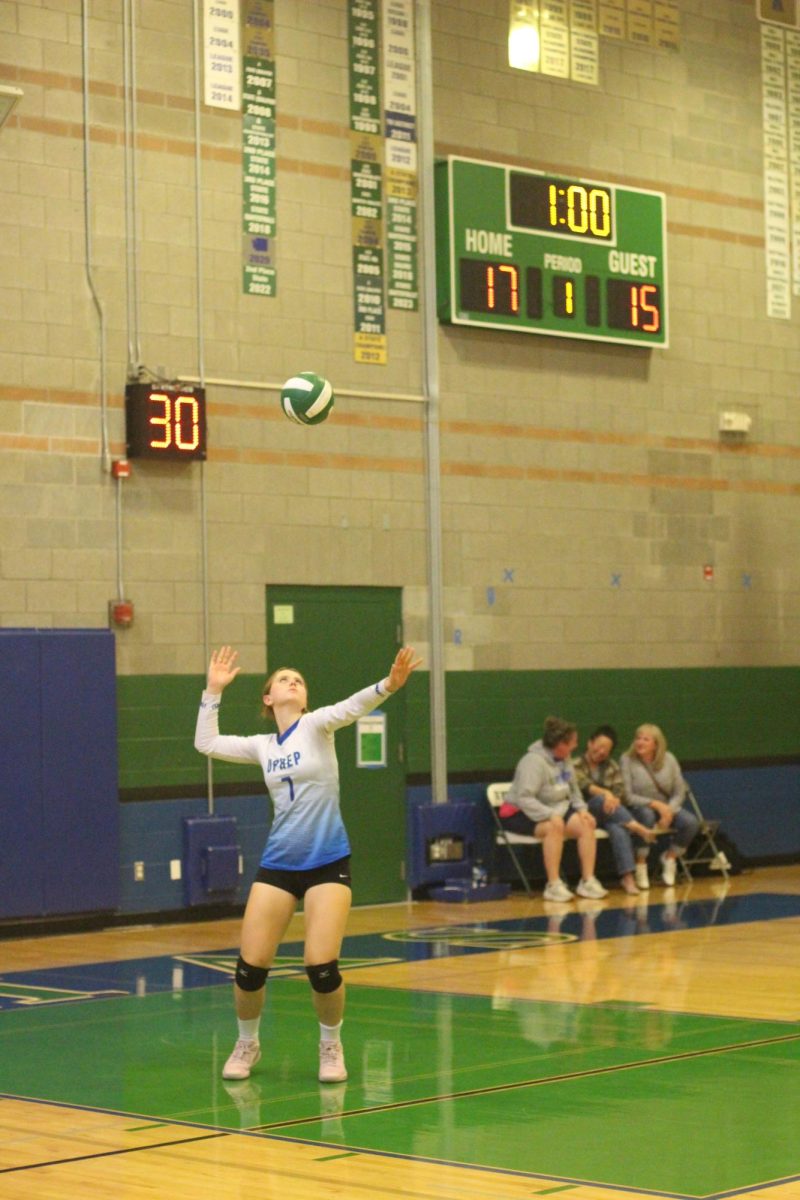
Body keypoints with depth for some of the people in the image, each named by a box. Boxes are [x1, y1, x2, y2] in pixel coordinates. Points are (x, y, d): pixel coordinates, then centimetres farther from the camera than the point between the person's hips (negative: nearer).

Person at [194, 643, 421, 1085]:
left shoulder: (315, 726, -3)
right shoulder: (262, 746, 10)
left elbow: (352, 707, -22)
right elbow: (207, 743, 17)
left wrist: (387, 685, -40)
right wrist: (213, 691, 13)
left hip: (327, 862, -4)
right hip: (278, 864, 4)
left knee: (322, 966, -13)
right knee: (251, 965, -1)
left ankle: (331, 1047, 13)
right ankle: (247, 1044, 25)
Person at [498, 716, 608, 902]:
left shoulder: (564, 759, 4)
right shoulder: (534, 761, -21)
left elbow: (573, 789, 15)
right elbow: (524, 798, -28)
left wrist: (582, 809, -4)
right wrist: (551, 815, -35)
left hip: (557, 810, 8)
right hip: (522, 814, -8)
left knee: (586, 824, -15)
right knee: (554, 826, -36)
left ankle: (587, 881, -13)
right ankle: (553, 885, -32)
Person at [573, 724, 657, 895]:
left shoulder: (612, 766, 18)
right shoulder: (576, 764, 4)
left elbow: (620, 790, 5)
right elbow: (583, 784, -15)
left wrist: (613, 801, -18)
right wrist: (604, 793, -31)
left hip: (609, 814, 2)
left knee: (618, 829, -33)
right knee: (601, 800, -36)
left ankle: (628, 876, -45)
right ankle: (636, 827, -41)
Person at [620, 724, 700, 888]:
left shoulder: (669, 759, 0)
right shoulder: (627, 760, -9)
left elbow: (680, 792, 0)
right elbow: (627, 796, -14)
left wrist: (669, 810, -19)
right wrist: (655, 804, -23)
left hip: (667, 808, 3)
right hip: (638, 808, -3)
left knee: (691, 822, -24)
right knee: (646, 814, -40)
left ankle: (670, 857, 3)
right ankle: (640, 865, -24)